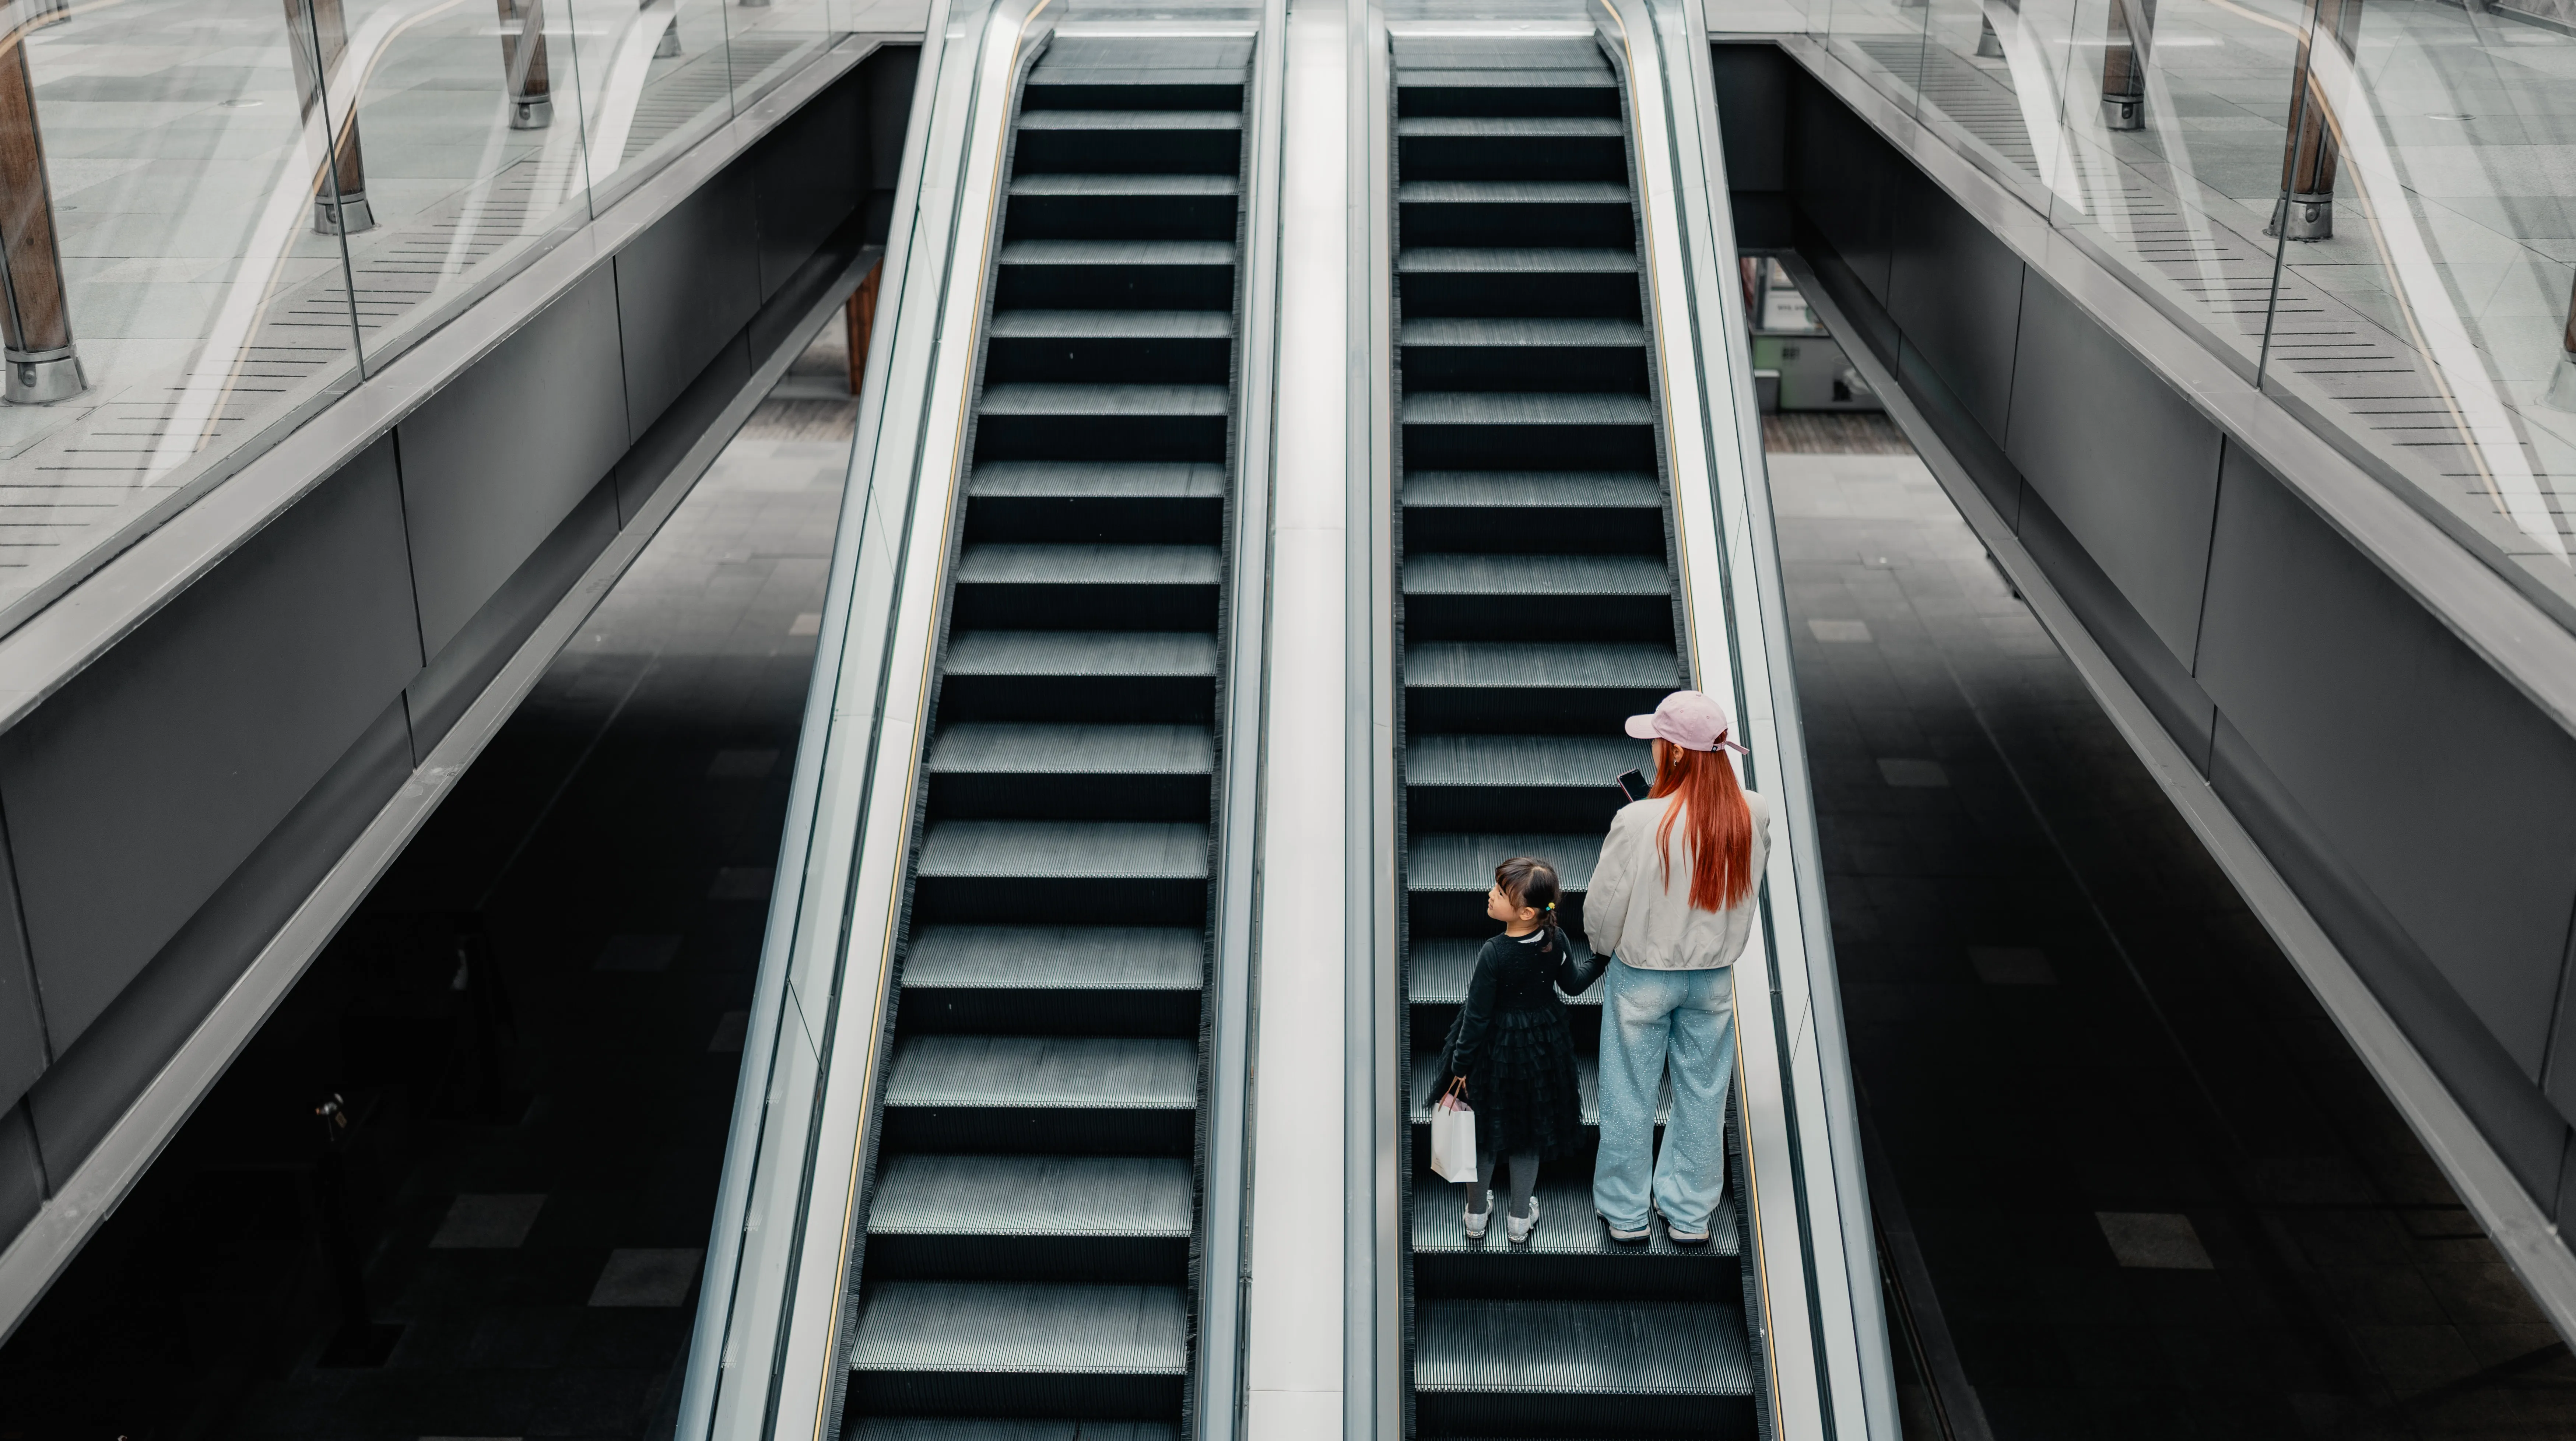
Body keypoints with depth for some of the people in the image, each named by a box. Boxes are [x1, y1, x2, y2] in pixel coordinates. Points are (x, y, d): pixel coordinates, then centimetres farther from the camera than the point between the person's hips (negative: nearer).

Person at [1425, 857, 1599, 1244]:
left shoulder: (1494, 954, -29)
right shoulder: (1556, 940, -16)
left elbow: (1477, 1016, -21)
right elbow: (1574, 983, 3)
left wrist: (1461, 1066, -10)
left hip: (1495, 1048, -4)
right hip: (1543, 1044, 4)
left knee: (1484, 1129, 18)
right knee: (1529, 1131, 20)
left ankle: (1477, 1212, 33)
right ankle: (1520, 1219, 32)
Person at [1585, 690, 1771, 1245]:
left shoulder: (1639, 821, -25)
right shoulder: (1754, 814, -13)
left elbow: (1603, 906, -14)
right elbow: (1748, 886, 3)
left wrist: (1605, 947, 6)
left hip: (1643, 976, -3)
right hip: (1715, 975, 3)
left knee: (1630, 1095, 13)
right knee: (1702, 1093, 18)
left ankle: (1625, 1213, 27)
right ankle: (1689, 1213, 30)